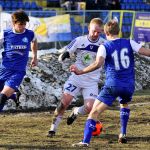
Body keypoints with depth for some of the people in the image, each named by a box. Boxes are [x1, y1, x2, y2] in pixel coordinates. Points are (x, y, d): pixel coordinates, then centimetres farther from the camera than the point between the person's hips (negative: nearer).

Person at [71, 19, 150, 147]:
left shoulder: (104, 47, -4)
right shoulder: (129, 43, 3)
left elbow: (98, 64, -20)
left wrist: (80, 72, -15)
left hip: (112, 85, -4)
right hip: (129, 85, 4)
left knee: (94, 112, -5)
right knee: (124, 104, 36)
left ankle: (85, 141, -20)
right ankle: (123, 134, 28)